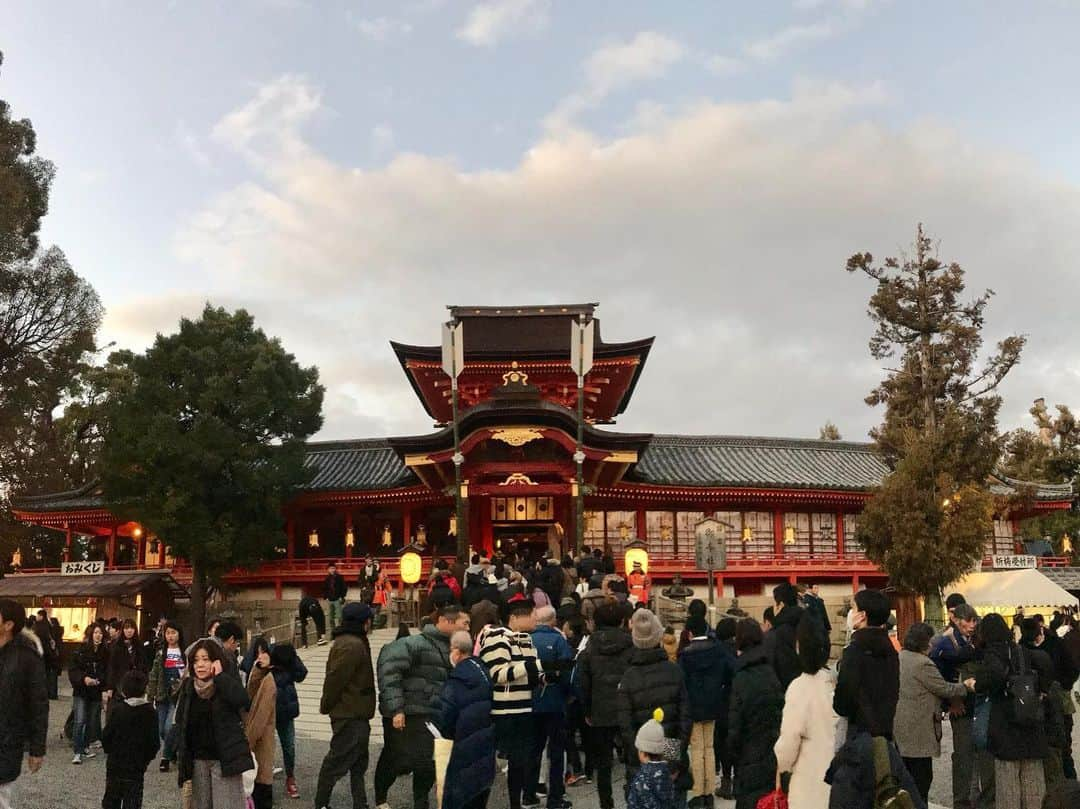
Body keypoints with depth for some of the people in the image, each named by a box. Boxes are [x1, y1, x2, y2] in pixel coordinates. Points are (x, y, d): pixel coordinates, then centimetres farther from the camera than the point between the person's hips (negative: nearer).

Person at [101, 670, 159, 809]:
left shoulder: (119, 709, -10)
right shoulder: (150, 712, -7)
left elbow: (106, 736, -8)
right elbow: (154, 742, -4)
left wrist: (110, 751, 11)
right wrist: (146, 758, 11)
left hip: (115, 763, 0)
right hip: (137, 766, 0)